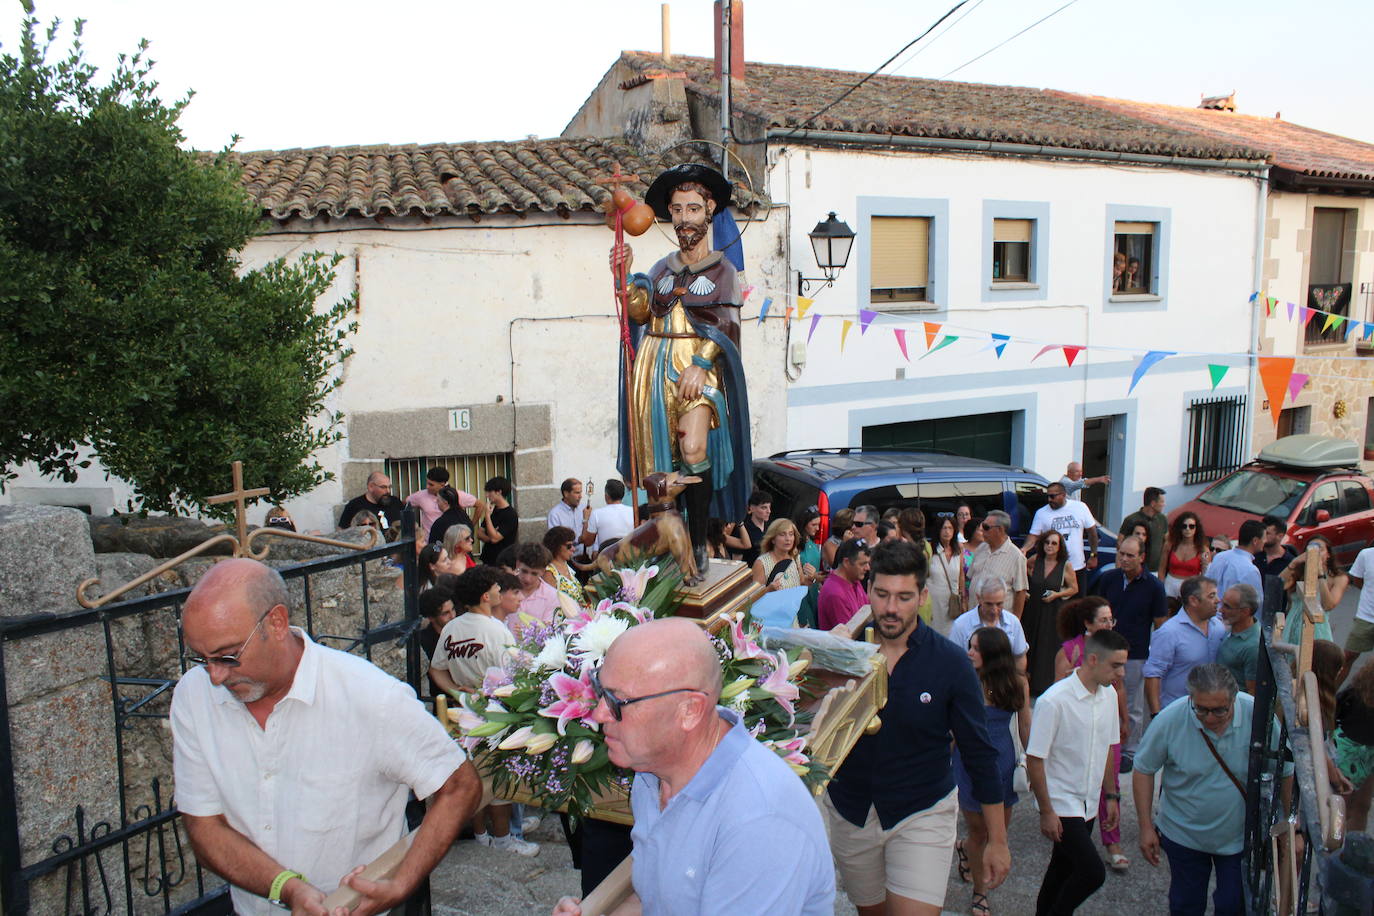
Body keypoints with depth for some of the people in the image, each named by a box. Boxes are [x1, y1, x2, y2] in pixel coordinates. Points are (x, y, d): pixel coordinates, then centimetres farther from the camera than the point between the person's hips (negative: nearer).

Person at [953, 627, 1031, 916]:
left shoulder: (1017, 682, -6)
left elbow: (1025, 725, 4)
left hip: (1003, 760, 3)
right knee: (979, 831, 8)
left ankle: (965, 849, 48)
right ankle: (979, 892, 29)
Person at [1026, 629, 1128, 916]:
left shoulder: (1109, 695, 1)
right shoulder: (1054, 701, -21)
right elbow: (1034, 759, -17)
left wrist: (1111, 795, 16)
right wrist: (1046, 812, -15)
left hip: (1088, 804, 7)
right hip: (1061, 804, -7)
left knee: (1064, 868, 15)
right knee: (1092, 872, -12)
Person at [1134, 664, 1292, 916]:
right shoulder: (1170, 720, -23)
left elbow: (1285, 773, -6)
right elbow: (1144, 771, -9)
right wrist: (1146, 827, -8)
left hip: (1239, 836, 0)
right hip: (1183, 833, 0)